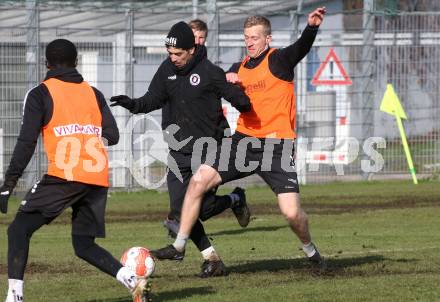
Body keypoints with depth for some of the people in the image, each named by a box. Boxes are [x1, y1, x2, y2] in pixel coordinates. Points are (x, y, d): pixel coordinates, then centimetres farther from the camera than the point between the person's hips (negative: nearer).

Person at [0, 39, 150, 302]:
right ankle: (133, 280, -6)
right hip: (99, 179, 5)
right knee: (84, 245, 15)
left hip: (64, 175, -5)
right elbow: (112, 136, 10)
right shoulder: (93, 93, 18)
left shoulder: (41, 94, 5)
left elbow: (27, 142, -4)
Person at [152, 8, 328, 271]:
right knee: (199, 181, -9)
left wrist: (312, 28, -49)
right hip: (244, 141, 5)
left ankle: (310, 249, 20)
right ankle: (179, 246, 1)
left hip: (277, 146, -5)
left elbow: (301, 48, -26)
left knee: (292, 213, -12)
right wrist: (226, 81, -2)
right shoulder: (239, 68, 11)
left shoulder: (279, 60, -6)